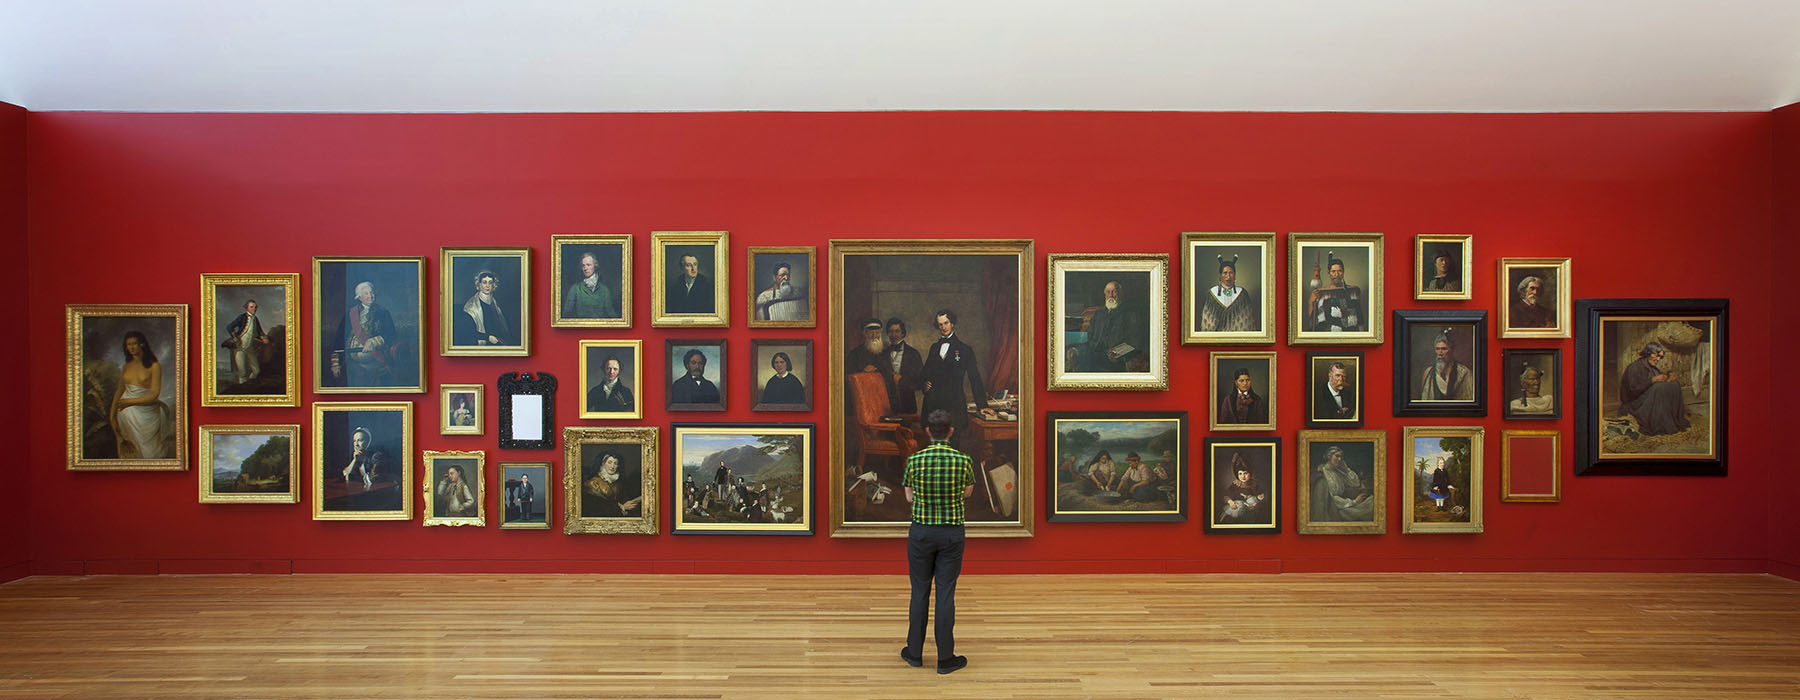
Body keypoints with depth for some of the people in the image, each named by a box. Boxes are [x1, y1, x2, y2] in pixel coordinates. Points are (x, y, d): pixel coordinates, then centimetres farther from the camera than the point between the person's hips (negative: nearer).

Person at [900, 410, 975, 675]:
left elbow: (909, 497, 4)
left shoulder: (914, 460, -8)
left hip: (921, 532, 1)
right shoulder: (963, 461, -9)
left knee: (919, 592, 12)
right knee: (946, 594, 4)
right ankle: (945, 658, 8)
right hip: (952, 534, -1)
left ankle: (915, 652, 20)